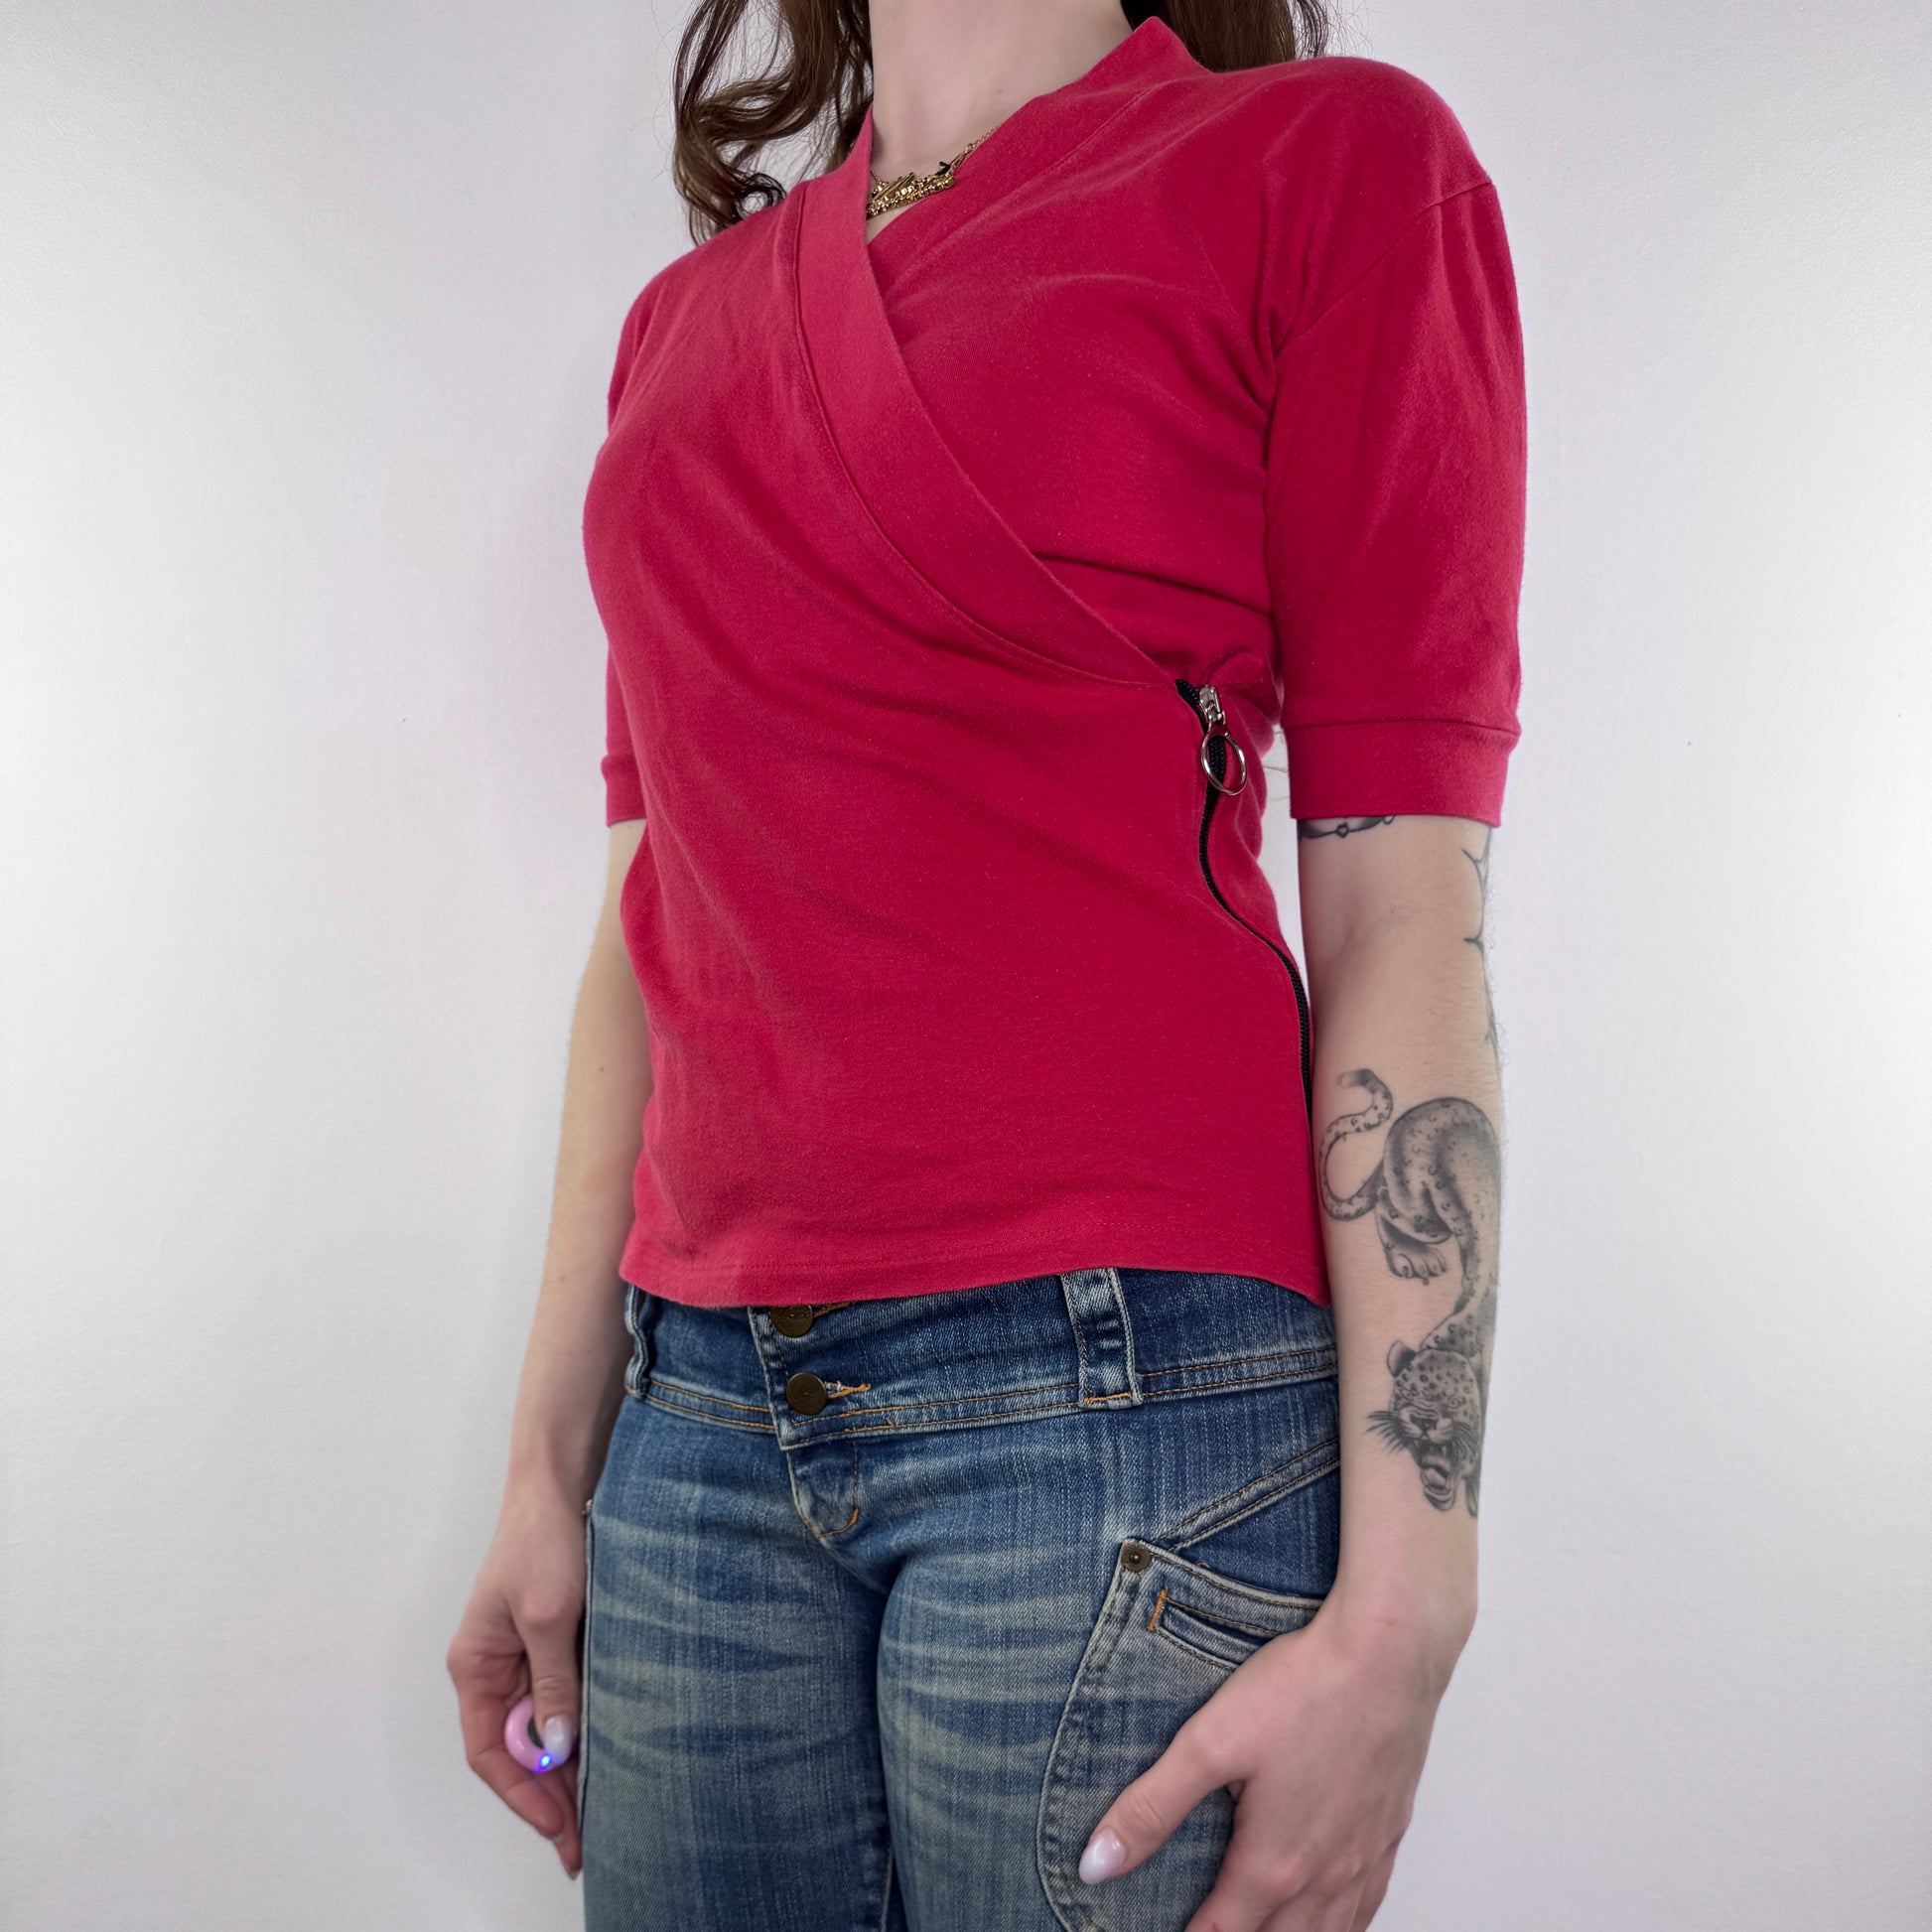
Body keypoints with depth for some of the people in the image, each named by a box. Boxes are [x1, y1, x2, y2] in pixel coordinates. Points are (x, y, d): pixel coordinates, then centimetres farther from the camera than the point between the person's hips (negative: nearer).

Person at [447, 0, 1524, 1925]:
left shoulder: (1328, 157, 0)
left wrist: (1398, 1615, -11)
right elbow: (651, 921, 14)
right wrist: (548, 1473, 12)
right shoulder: (689, 312, 16)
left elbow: (1406, 916, -7)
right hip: (705, 1411, 5)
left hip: (1117, 1393, -4)